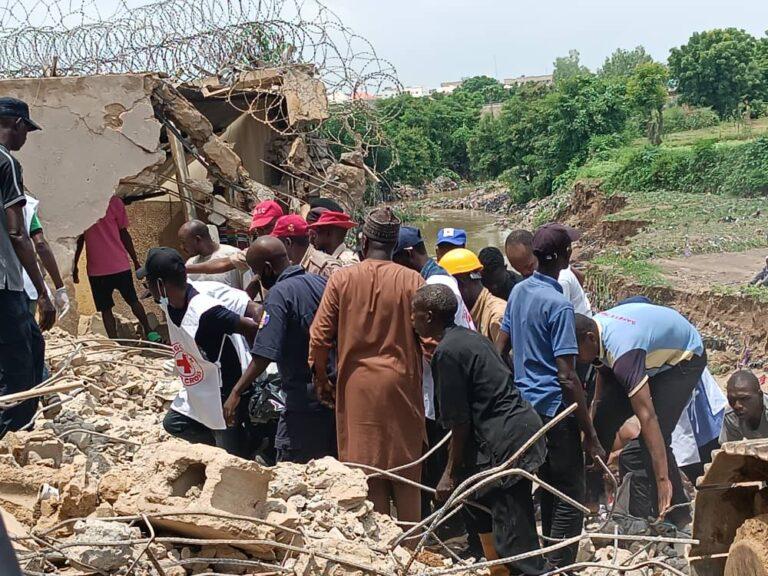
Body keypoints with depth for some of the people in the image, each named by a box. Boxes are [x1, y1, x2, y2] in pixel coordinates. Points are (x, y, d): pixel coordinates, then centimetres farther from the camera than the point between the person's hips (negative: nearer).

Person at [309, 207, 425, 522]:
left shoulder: (342, 278, -5)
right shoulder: (413, 280, -6)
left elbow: (319, 336, -5)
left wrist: (322, 380, 8)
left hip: (357, 386, 0)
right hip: (402, 383, 0)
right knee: (406, 471, 12)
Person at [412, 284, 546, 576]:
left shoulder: (447, 352, -14)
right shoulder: (469, 336, 14)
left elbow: (459, 420, -13)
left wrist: (452, 473, -5)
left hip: (507, 441, -10)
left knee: (514, 540, -7)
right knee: (481, 501, 25)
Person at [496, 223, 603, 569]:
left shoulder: (518, 291, 5)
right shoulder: (559, 305, -19)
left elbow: (499, 349, 13)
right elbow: (567, 378, -21)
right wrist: (590, 436, -17)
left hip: (523, 406, 9)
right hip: (554, 410, -8)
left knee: (549, 489, 20)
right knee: (571, 498, 1)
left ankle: (548, 559, 30)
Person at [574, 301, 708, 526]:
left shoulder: (622, 352, -41)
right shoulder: (594, 328, -16)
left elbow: (647, 417, -45)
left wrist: (663, 479, -45)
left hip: (684, 358, -9)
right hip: (651, 355, 9)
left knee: (653, 438, -21)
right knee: (603, 420, 5)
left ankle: (679, 522, -8)